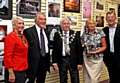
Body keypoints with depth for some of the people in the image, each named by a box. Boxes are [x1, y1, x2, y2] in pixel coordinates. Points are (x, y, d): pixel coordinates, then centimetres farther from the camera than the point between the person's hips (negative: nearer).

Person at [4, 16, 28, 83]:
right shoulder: (10, 37, -14)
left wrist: (25, 68, 15)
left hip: (23, 70, 8)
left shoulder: (23, 36, 10)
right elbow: (7, 56, -18)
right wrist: (11, 73, -20)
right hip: (14, 71, -8)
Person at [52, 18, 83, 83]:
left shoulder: (75, 34, -1)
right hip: (62, 60, 1)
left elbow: (79, 49, 0)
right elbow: (55, 49, 2)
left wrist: (80, 62, -3)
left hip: (73, 60, -1)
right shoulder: (57, 34, 1)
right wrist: (54, 62, -2)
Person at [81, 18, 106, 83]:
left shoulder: (100, 33, -2)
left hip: (97, 59, -2)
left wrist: (95, 52, -12)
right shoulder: (84, 34, 4)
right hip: (86, 59, 2)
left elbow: (104, 46, 0)